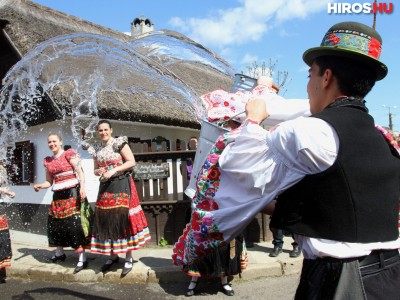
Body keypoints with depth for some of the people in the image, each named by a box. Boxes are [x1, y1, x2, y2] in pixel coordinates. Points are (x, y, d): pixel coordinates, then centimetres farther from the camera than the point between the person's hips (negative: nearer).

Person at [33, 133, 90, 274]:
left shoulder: (69, 154, -3)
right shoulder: (48, 161, 14)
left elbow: (80, 172, -9)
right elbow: (49, 181, 16)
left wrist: (82, 188, -22)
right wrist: (40, 186, -4)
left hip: (72, 193, -7)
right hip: (58, 196, 7)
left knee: (75, 224, -12)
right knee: (54, 223, 12)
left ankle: (83, 258, -8)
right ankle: (59, 253, 32)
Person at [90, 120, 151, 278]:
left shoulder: (119, 143, -5)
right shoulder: (97, 149, 13)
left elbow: (132, 162, -10)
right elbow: (95, 170, 20)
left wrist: (113, 170, -17)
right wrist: (99, 172, -4)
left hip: (121, 185, -6)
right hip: (105, 186, 6)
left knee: (122, 218, -8)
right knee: (106, 220, 5)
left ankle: (129, 257, 2)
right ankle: (112, 255, 19)